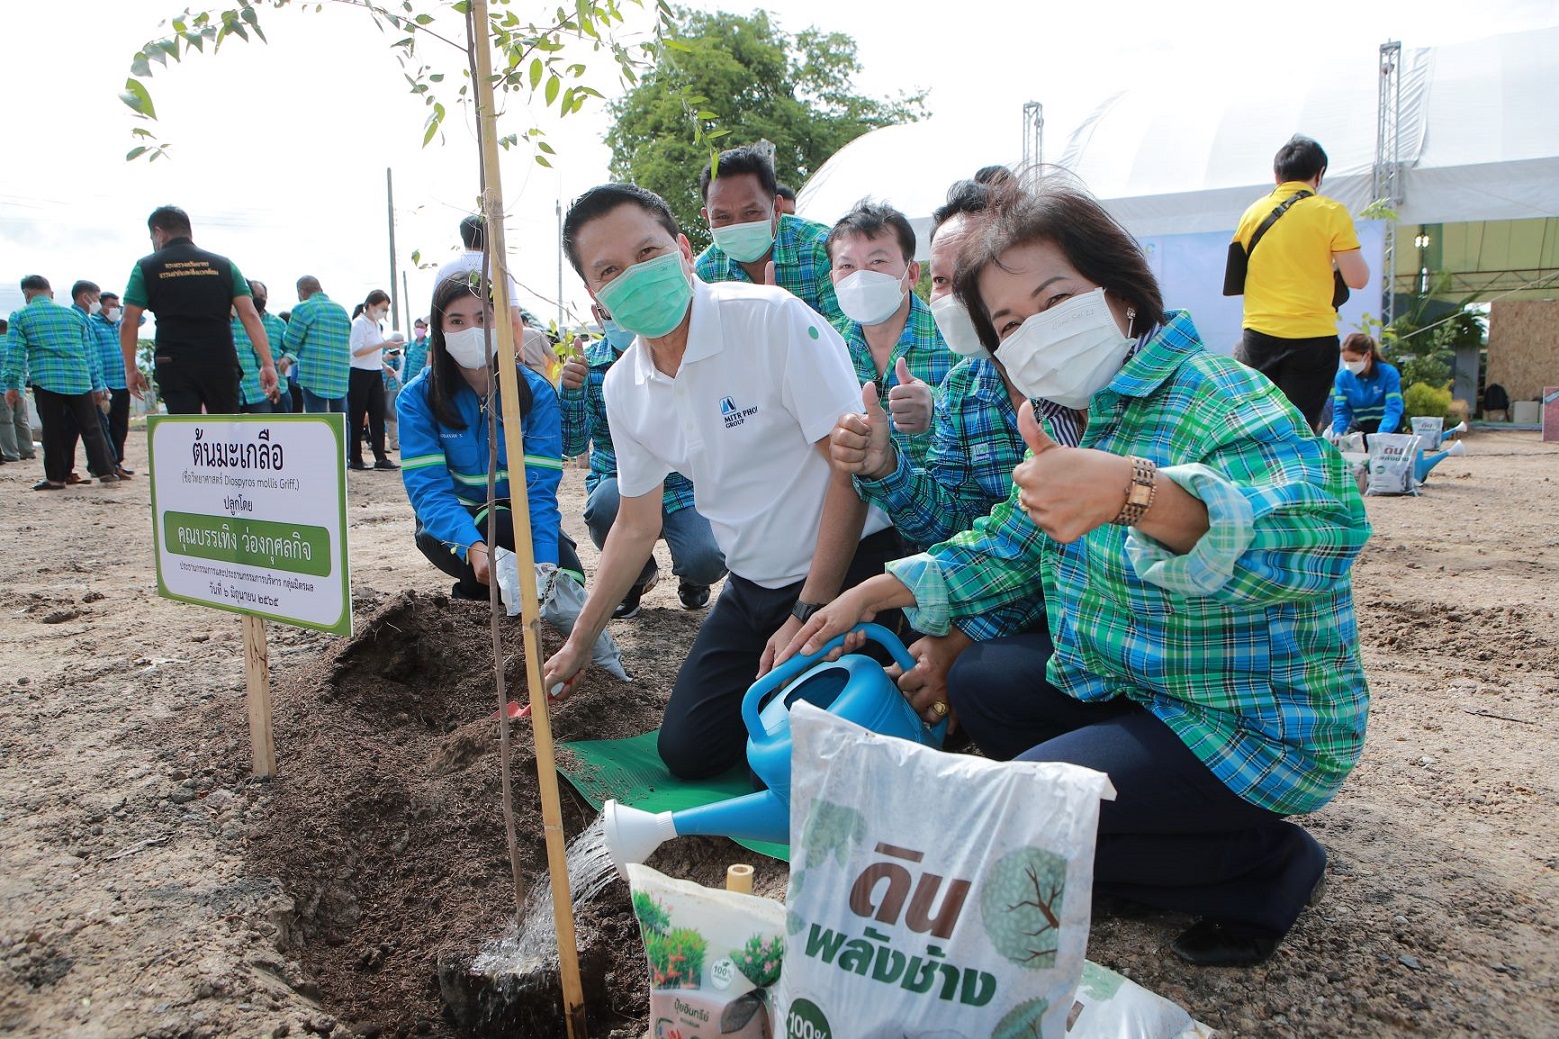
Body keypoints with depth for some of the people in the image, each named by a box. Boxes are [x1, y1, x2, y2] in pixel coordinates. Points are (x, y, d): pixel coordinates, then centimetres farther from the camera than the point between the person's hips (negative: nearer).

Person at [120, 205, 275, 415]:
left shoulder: (146, 268, 6)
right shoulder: (223, 265, 9)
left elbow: (129, 324, 2)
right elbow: (250, 315, 0)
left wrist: (130, 369, 12)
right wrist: (267, 363, -1)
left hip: (175, 366, -1)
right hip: (220, 363, 2)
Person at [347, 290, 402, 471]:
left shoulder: (376, 324, 13)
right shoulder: (359, 323, -11)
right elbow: (356, 351, -21)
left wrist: (384, 366, 16)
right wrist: (383, 344, -24)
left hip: (375, 374, 8)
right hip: (359, 374, -7)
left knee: (378, 415, 2)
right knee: (356, 418, 1)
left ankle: (380, 457, 2)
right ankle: (354, 459, 8)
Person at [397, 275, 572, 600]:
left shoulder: (536, 392, -12)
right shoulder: (416, 398, -12)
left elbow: (540, 488, -19)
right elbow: (428, 489, -21)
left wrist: (544, 567, -34)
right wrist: (474, 548, -41)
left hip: (518, 519, 2)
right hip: (448, 526, -2)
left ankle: (477, 591, 7)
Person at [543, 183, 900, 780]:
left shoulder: (773, 318, -19)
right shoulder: (623, 388, 2)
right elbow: (636, 525, 14)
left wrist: (809, 616, -20)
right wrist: (579, 643, 20)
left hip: (848, 571, -6)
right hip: (752, 588, 7)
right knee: (687, 750, 5)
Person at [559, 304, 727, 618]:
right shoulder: (589, 363, -2)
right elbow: (572, 446, -9)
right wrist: (570, 390, -26)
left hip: (682, 485, -1)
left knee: (708, 559, -28)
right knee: (606, 501, -34)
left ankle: (690, 579, 15)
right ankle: (636, 575, 2)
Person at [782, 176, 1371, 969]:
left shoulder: (1226, 404, -24)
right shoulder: (1073, 416, 4)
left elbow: (1323, 532, -44)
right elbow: (1010, 547, 15)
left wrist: (1135, 492, -60)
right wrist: (871, 594, 7)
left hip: (1255, 725, -9)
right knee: (976, 681, 14)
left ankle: (1266, 865, 2)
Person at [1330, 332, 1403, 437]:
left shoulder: (1389, 373, -12)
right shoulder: (1342, 377, -3)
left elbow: (1393, 410, -20)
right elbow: (1341, 410, -4)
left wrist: (1380, 437, -35)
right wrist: (1338, 433, -24)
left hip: (1388, 430, -2)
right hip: (1358, 430, 2)